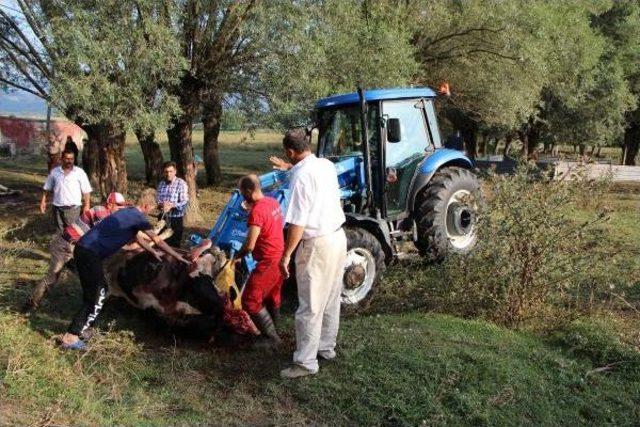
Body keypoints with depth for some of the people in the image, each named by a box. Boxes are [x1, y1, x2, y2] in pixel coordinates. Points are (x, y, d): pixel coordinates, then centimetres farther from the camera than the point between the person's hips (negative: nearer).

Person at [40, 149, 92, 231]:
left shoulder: (80, 172, -1)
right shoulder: (54, 172, 7)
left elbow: (86, 191, -1)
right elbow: (47, 188, 16)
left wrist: (86, 205, -6)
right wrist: (43, 201, 9)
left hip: (73, 208, -3)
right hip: (57, 207, 3)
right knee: (60, 231, 11)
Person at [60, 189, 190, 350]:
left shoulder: (128, 213, 19)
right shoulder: (138, 218, -9)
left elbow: (136, 237, 34)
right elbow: (158, 240, -4)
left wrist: (153, 252, 40)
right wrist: (178, 256, 3)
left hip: (83, 249, 9)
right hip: (89, 253, -9)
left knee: (93, 292, 19)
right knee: (98, 295, -5)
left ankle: (79, 327, 25)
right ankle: (71, 337, -4)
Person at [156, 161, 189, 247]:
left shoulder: (181, 183, -10)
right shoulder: (161, 184, 8)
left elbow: (184, 202, -15)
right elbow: (158, 200, 11)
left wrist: (171, 205, -28)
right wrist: (160, 205, -12)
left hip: (176, 218, -5)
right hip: (163, 217, 5)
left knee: (175, 244, 3)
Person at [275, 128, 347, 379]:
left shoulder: (301, 177, -20)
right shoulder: (326, 165, 5)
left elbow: (298, 223, -22)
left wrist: (286, 255, -16)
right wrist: (289, 167, 45)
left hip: (317, 245, -9)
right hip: (338, 237, 9)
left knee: (310, 307, 0)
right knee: (331, 300, 19)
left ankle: (306, 362, 8)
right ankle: (326, 347, 33)